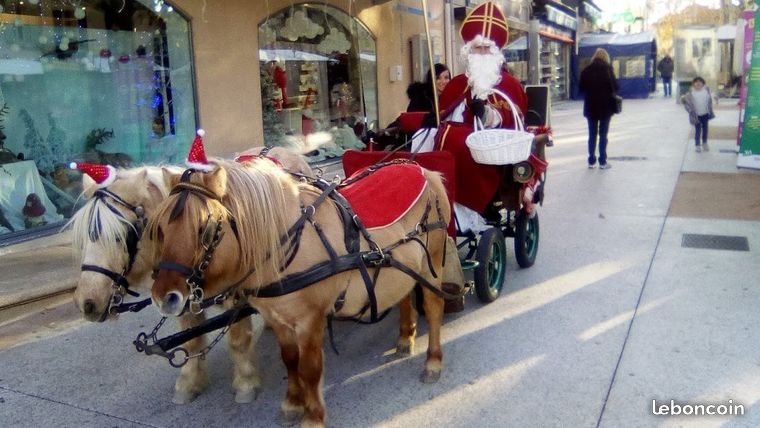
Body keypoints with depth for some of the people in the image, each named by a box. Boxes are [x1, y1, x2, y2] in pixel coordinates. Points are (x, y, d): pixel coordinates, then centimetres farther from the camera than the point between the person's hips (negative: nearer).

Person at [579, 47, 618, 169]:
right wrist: (609, 93, 14)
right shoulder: (607, 68, -5)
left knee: (592, 134, 9)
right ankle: (602, 162, 4)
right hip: (605, 105, -2)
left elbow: (581, 88, 4)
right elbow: (614, 86, -5)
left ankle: (591, 161, 10)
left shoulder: (586, 70, 2)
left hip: (590, 106, 2)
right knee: (603, 134, 2)